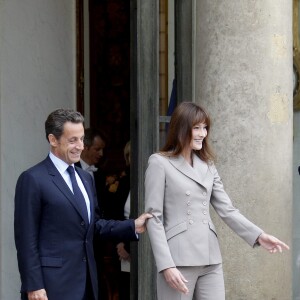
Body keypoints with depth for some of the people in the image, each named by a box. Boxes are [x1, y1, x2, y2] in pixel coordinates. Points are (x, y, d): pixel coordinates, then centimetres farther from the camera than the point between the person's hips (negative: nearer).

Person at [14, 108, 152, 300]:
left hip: (86, 282, 8)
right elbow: (26, 239, -11)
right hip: (53, 284, -8)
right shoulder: (33, 180, -8)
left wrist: (133, 226, 7)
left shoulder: (85, 178, 17)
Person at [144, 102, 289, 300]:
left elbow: (227, 209, 9)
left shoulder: (207, 165, 15)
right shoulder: (160, 163, -2)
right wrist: (166, 265, -15)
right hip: (179, 260, -5)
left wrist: (258, 235, -7)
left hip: (210, 260, 5)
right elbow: (154, 218, -6)